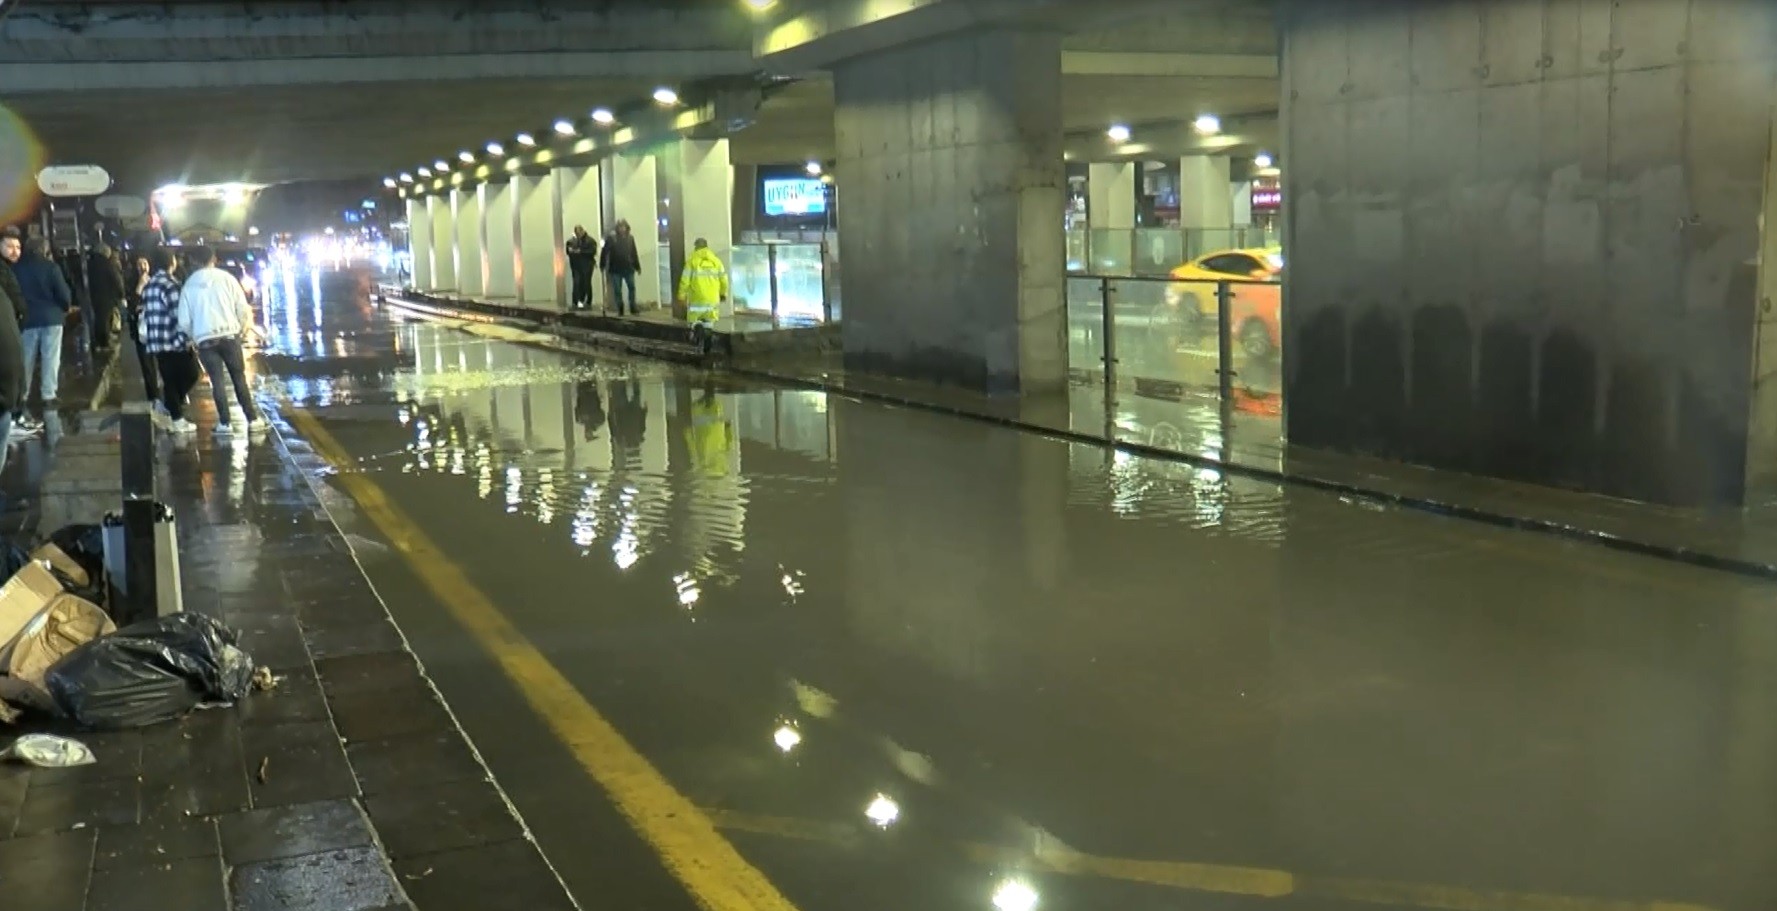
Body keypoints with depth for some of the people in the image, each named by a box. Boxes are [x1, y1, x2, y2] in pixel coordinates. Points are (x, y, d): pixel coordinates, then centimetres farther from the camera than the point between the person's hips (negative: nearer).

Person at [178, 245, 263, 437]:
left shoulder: (189, 285, 5)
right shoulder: (226, 278, 1)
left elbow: (184, 321, 5)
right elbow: (243, 308, -2)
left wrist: (193, 337, 23)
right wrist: (241, 329, 14)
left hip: (205, 339, 1)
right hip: (229, 335, -1)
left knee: (217, 380, 4)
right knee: (239, 377, 7)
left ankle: (224, 423, 1)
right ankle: (252, 419, 6)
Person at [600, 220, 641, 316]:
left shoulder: (630, 238, 5)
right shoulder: (611, 238, -7)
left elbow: (634, 253, 10)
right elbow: (605, 252, -8)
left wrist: (637, 266, 14)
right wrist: (602, 265, -11)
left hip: (628, 268, 2)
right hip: (615, 269, -2)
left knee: (632, 287, 0)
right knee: (617, 290, 2)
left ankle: (633, 309, 9)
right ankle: (620, 310, 12)